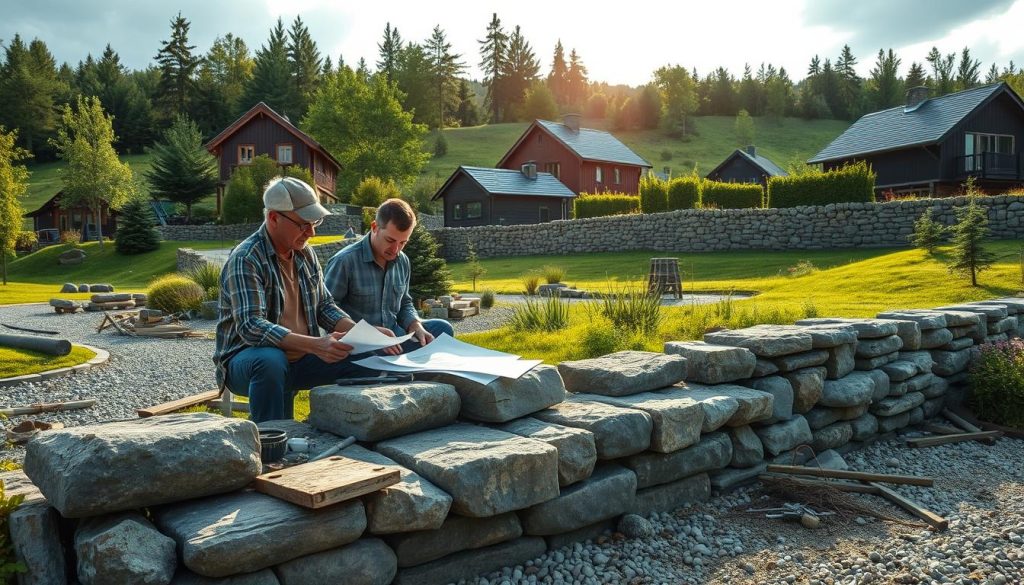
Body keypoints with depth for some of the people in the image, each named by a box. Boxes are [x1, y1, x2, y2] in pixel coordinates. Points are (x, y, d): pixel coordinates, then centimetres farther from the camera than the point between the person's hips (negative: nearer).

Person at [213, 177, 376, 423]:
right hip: (248, 359, -6)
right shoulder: (245, 260, -17)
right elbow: (250, 326, -28)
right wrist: (314, 345, -40)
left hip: (300, 359, 7)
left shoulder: (305, 254, 8)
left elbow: (324, 305, 14)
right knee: (270, 360, -40)